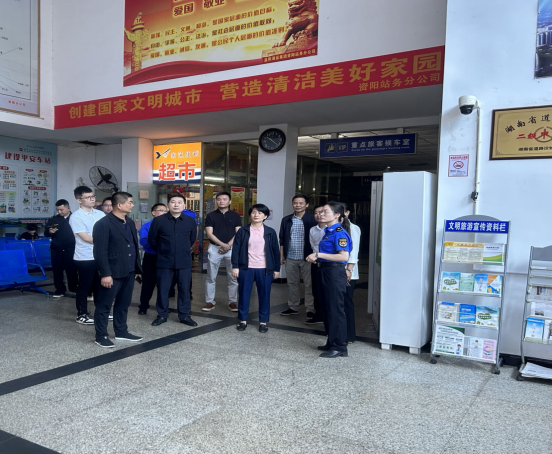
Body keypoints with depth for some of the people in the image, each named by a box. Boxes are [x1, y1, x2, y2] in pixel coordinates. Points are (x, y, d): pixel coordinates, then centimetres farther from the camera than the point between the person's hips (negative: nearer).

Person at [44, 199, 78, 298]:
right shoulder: (53, 219, 7)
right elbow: (45, 233, 11)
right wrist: (49, 232, -12)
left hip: (71, 250, -3)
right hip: (56, 250, 3)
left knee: (72, 270, 4)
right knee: (57, 270, 8)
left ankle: (74, 288, 19)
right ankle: (60, 289, 20)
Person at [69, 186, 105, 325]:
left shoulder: (100, 214, 8)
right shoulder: (76, 216, -10)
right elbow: (85, 238, -15)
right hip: (85, 258, -6)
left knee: (100, 286, 15)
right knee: (84, 287, 5)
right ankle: (82, 315, 17)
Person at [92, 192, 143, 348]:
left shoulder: (130, 223, 13)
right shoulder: (103, 224, -13)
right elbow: (100, 252, -16)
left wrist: (137, 267, 15)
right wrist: (105, 273, -19)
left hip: (129, 272, 8)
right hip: (112, 273, -8)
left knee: (123, 304, 16)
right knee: (104, 306, 4)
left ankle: (121, 332, 28)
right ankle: (101, 336, 15)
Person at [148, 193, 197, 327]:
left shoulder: (190, 221, 1)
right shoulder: (158, 220, -5)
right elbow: (151, 239, 6)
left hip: (184, 261, 1)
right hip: (164, 261, -1)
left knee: (184, 289, 6)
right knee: (162, 288, 6)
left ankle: (184, 315, 18)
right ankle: (162, 315, 21)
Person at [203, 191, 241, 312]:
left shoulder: (235, 216, 7)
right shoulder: (211, 216, 4)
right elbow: (209, 234, -3)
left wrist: (228, 245, -12)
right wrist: (222, 244, -14)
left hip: (231, 249, 1)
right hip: (214, 248, 0)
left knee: (233, 278, 3)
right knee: (211, 277, 4)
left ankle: (232, 302, 13)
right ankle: (210, 302, 13)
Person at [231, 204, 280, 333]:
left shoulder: (270, 232, 2)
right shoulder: (242, 231, 0)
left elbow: (275, 251, 5)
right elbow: (236, 249, 0)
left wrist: (276, 269, 3)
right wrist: (235, 266, -6)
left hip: (265, 269, 0)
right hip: (246, 268, 0)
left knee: (264, 295, 6)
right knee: (244, 294, 8)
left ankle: (263, 321, 19)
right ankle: (243, 320, 22)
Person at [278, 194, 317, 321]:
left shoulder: (312, 220, -4)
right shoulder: (286, 220, 7)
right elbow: (282, 240, 11)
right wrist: (282, 255, 8)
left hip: (307, 258, -4)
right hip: (290, 258, 4)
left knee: (309, 284, 1)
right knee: (292, 283, 12)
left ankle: (311, 309, 9)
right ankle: (293, 307, 24)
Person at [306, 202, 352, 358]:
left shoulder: (339, 232, -14)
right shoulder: (328, 231, 13)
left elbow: (344, 256, -25)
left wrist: (319, 254, -23)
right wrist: (316, 258, 7)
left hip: (335, 273, -10)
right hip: (324, 272, 10)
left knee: (336, 309, -2)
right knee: (327, 308, 15)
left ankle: (340, 347, 9)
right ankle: (331, 343, 26)